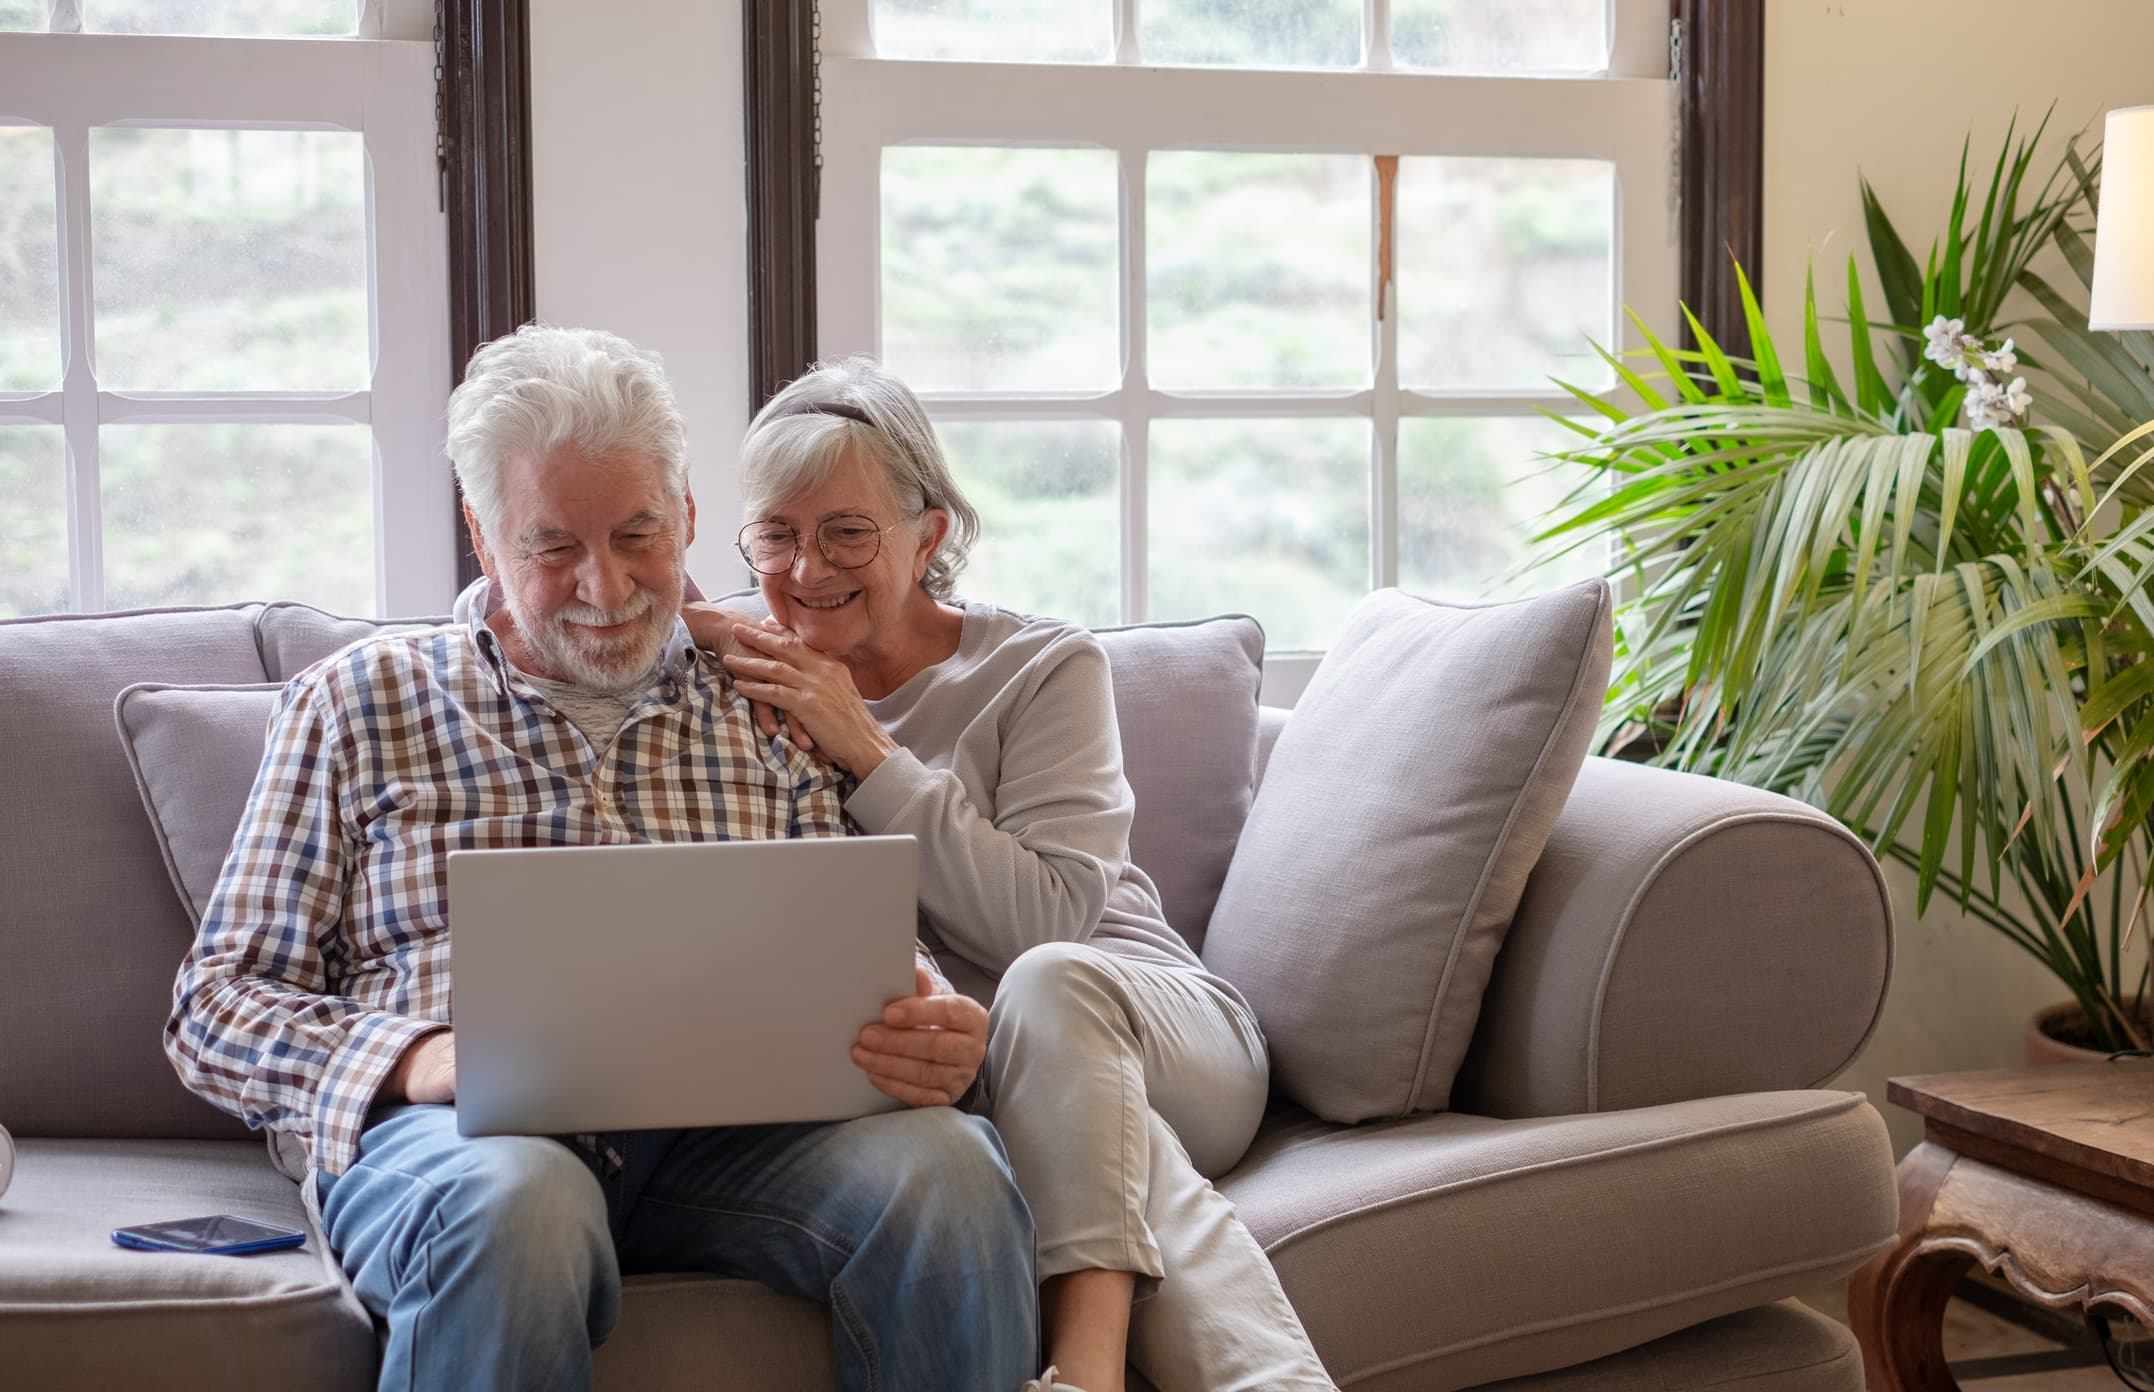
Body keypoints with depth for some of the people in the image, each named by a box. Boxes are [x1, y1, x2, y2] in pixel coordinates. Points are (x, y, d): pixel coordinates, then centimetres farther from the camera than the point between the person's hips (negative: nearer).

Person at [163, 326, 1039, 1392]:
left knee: (946, 1165, -30)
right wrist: (417, 1056, -12)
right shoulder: (357, 702, 15)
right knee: (515, 1203, -39)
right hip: (446, 1130, -2)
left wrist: (924, 1036, -11)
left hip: (721, 1127, 2)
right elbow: (217, 1006, 11)